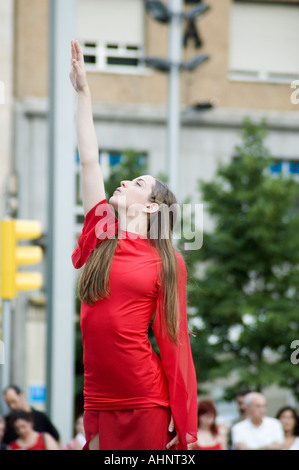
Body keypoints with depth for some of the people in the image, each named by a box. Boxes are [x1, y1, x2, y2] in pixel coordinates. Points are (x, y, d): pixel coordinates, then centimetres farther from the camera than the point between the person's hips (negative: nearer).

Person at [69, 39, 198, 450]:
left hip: (147, 404, -4)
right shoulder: (100, 236, 11)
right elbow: (89, 160, 11)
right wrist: (83, 93, 12)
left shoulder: (167, 261, 1)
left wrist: (181, 417, -5)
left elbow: (173, 336, -1)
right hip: (99, 399, 4)